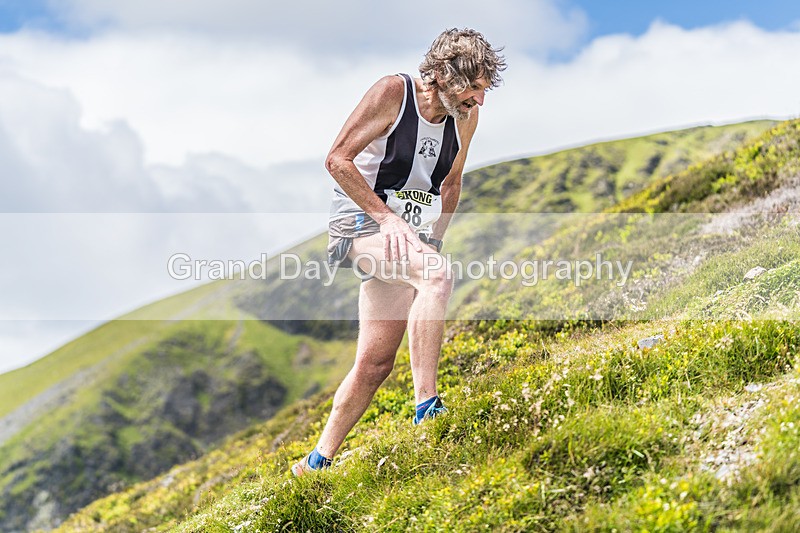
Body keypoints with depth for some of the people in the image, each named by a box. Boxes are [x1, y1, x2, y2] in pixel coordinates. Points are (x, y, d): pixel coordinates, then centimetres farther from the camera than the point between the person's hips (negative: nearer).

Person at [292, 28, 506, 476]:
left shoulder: (466, 117, 4)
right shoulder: (393, 93, -15)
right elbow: (337, 159, -14)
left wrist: (434, 238, 9)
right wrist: (386, 217, -20)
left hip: (406, 236, 7)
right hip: (361, 221, -7)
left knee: (376, 363, 3)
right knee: (437, 274, -35)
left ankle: (318, 461, 14)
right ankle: (426, 409, -34)